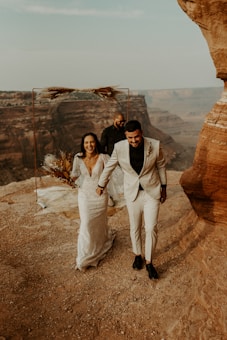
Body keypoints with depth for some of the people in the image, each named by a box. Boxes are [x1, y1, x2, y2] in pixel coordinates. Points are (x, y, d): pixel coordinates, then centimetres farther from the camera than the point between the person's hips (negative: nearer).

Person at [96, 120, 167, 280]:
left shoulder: (155, 145, -17)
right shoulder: (120, 147, -15)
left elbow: (161, 165, 1)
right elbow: (109, 166, 2)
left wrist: (164, 187, 8)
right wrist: (101, 185, 14)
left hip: (152, 192, -1)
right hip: (132, 193, 1)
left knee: (151, 228, -2)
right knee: (135, 227, 15)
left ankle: (149, 262, 19)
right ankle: (138, 255, 39)